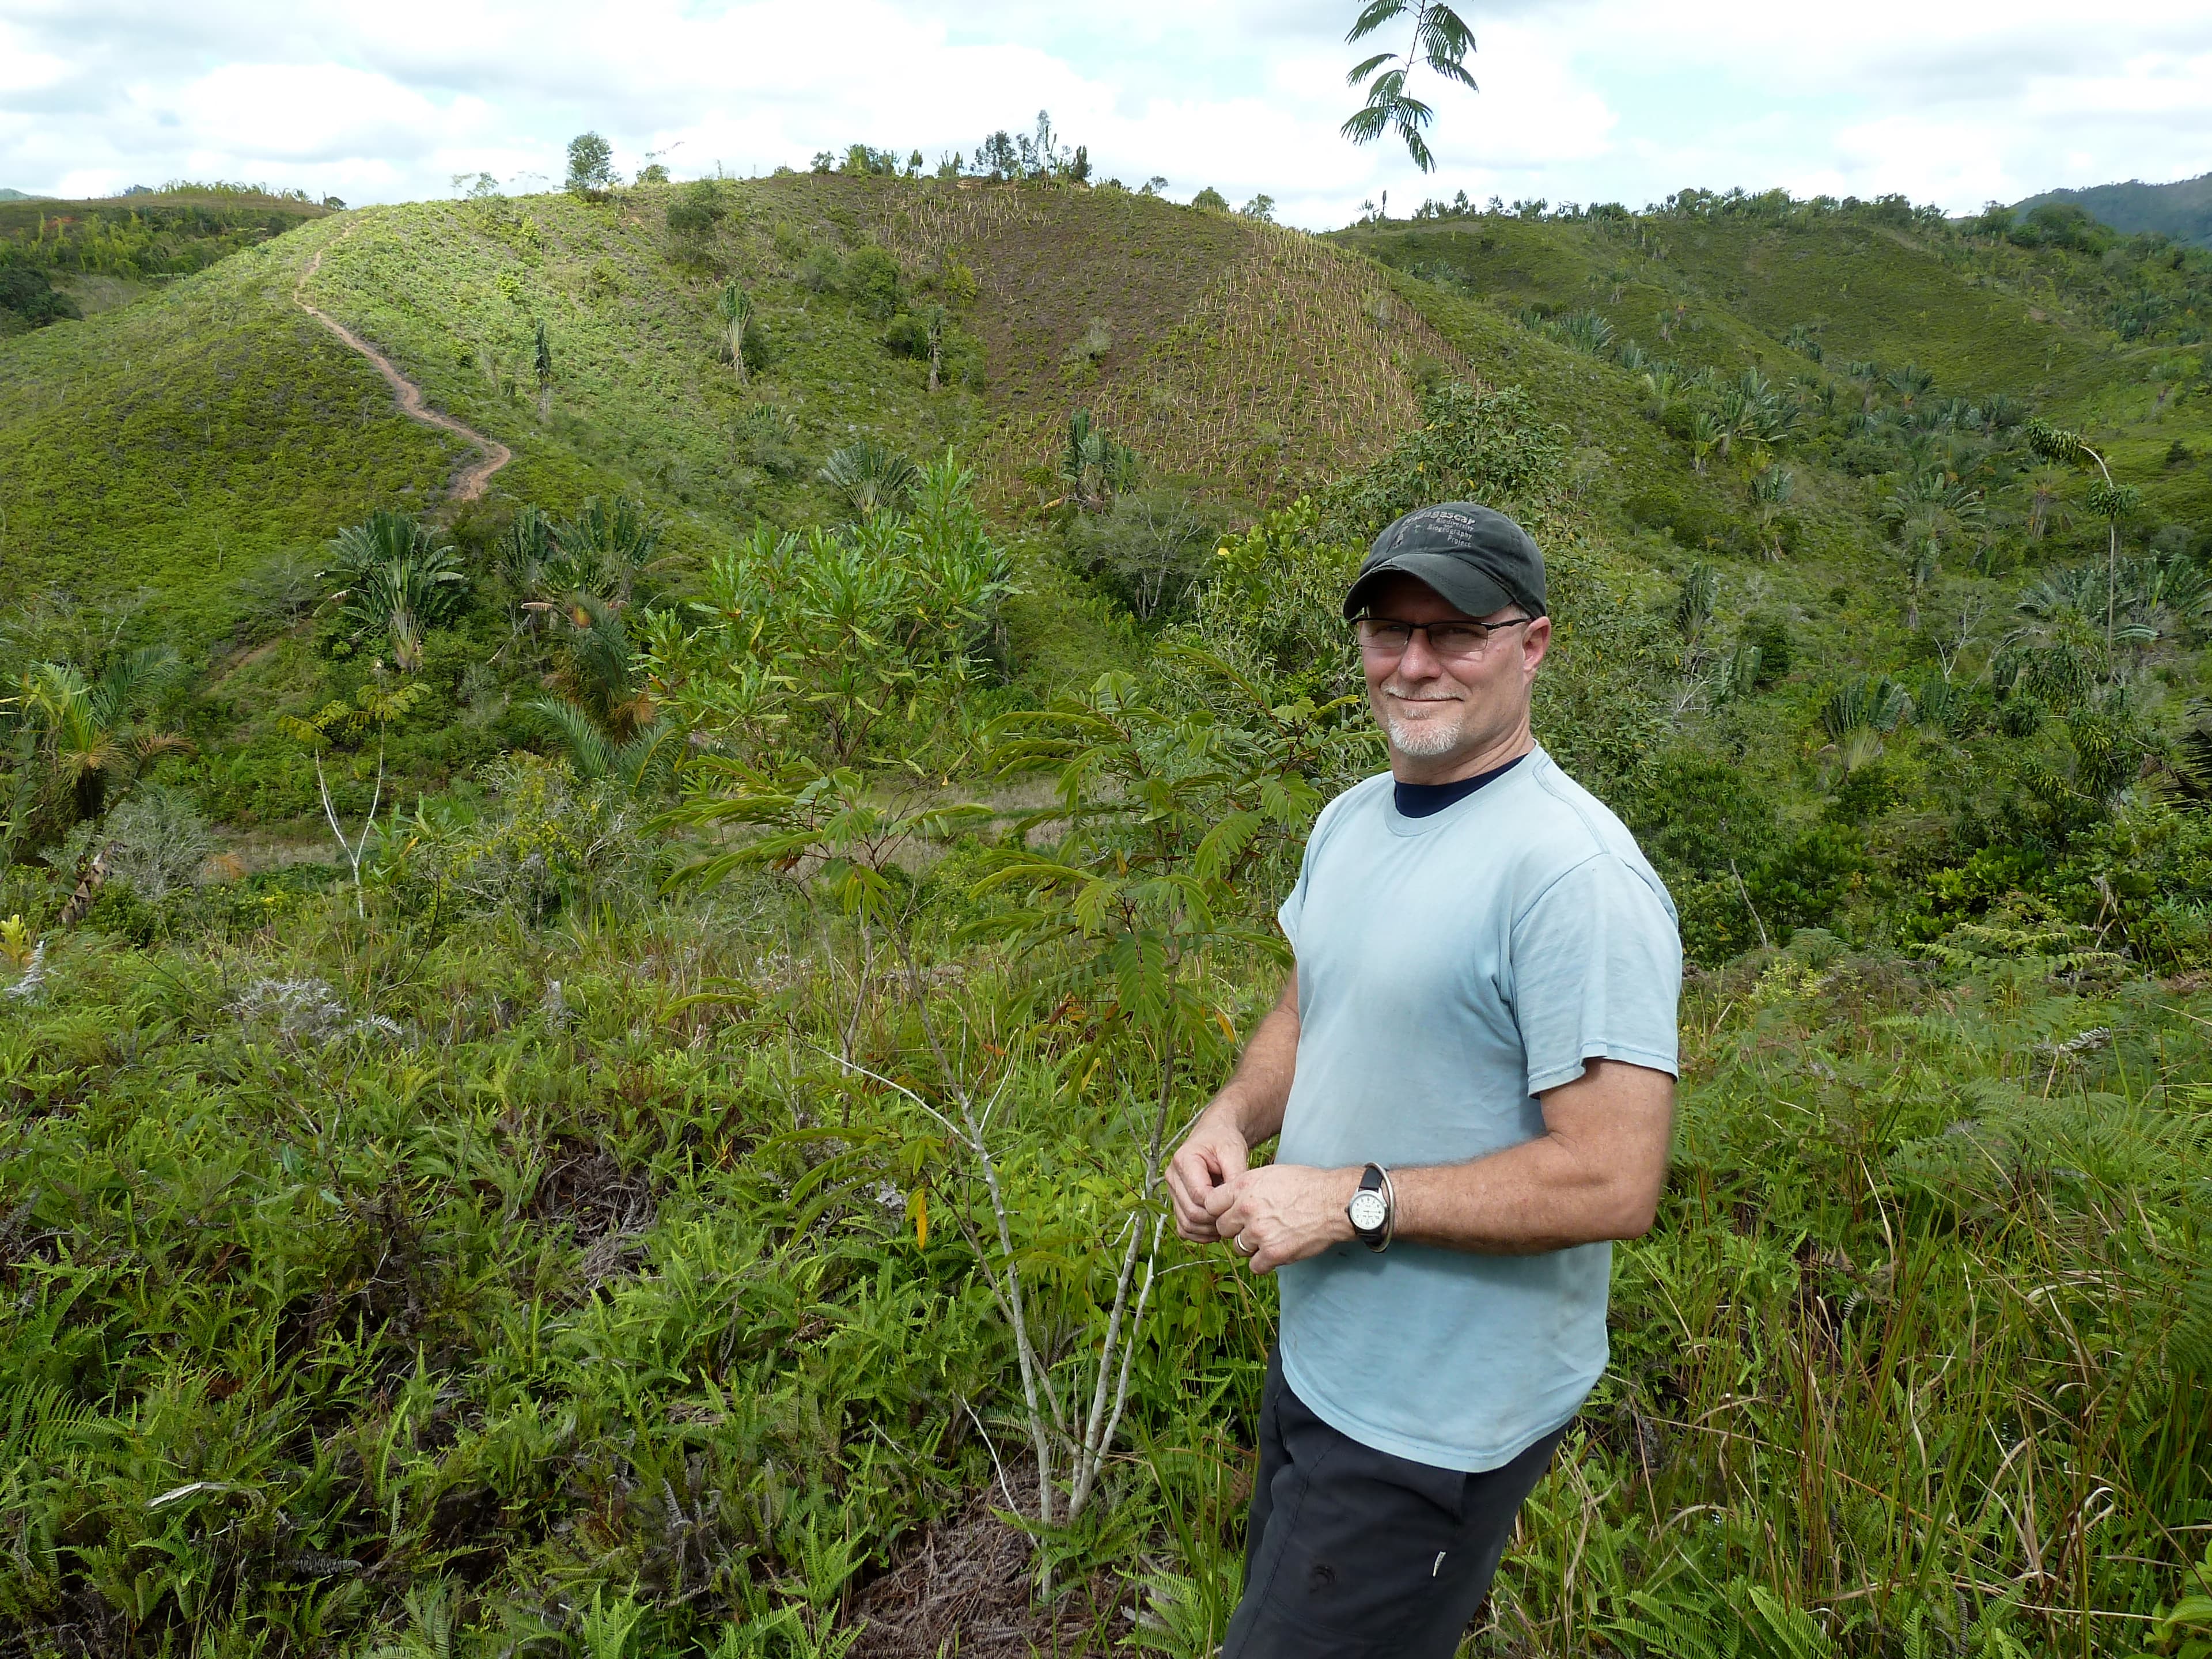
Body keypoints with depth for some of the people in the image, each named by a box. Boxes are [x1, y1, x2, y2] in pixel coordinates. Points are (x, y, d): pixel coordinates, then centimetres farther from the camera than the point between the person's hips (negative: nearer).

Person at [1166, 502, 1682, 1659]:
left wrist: (1355, 1201, -24)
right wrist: (1230, 1119, -3)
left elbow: (1613, 1183, -28)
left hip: (1437, 1423, -8)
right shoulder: (1350, 821, 3)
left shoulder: (1571, 872, -25)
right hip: (1314, 1351, 9)